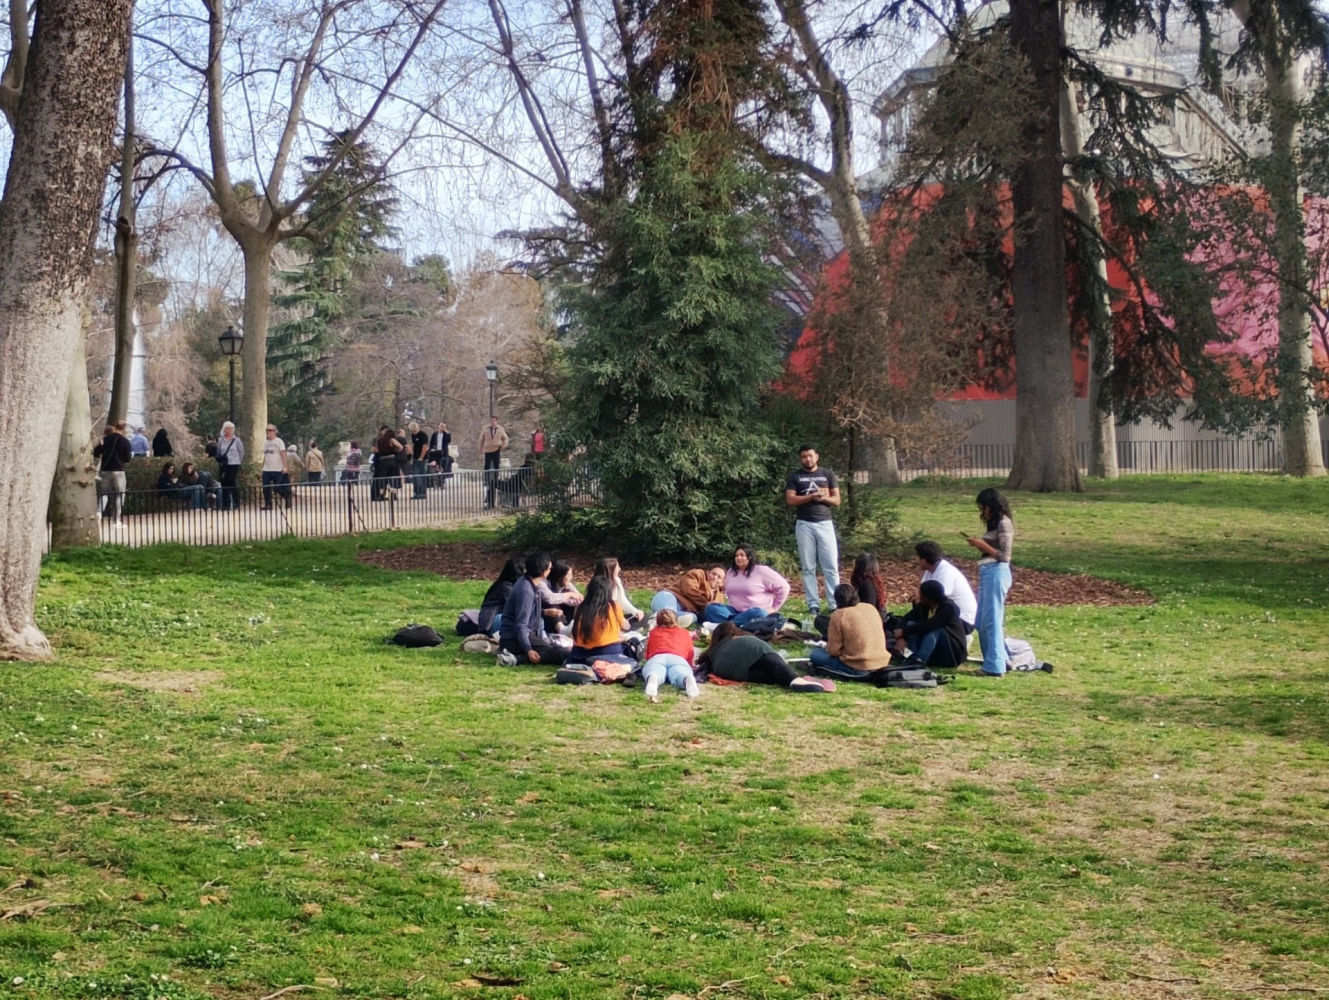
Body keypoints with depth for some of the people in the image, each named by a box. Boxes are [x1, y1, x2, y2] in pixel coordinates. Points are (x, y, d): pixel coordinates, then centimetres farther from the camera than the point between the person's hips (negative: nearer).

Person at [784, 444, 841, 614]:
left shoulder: (827, 474, 11)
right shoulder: (795, 476, 7)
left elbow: (836, 500, 8)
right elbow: (790, 500, -4)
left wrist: (823, 497, -12)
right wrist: (812, 496, -14)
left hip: (825, 523, 1)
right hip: (804, 525, -1)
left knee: (831, 566, -5)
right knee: (808, 568, 1)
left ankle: (834, 605, -4)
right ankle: (813, 605, 4)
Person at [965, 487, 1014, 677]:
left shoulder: (1004, 524, -10)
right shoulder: (995, 524, 19)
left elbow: (1004, 556, -15)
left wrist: (982, 545, -15)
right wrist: (978, 543, 5)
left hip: (996, 573, -10)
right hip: (987, 573, 10)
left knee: (992, 621, -7)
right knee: (982, 623, 13)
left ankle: (995, 666, -4)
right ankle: (995, 661, 20)